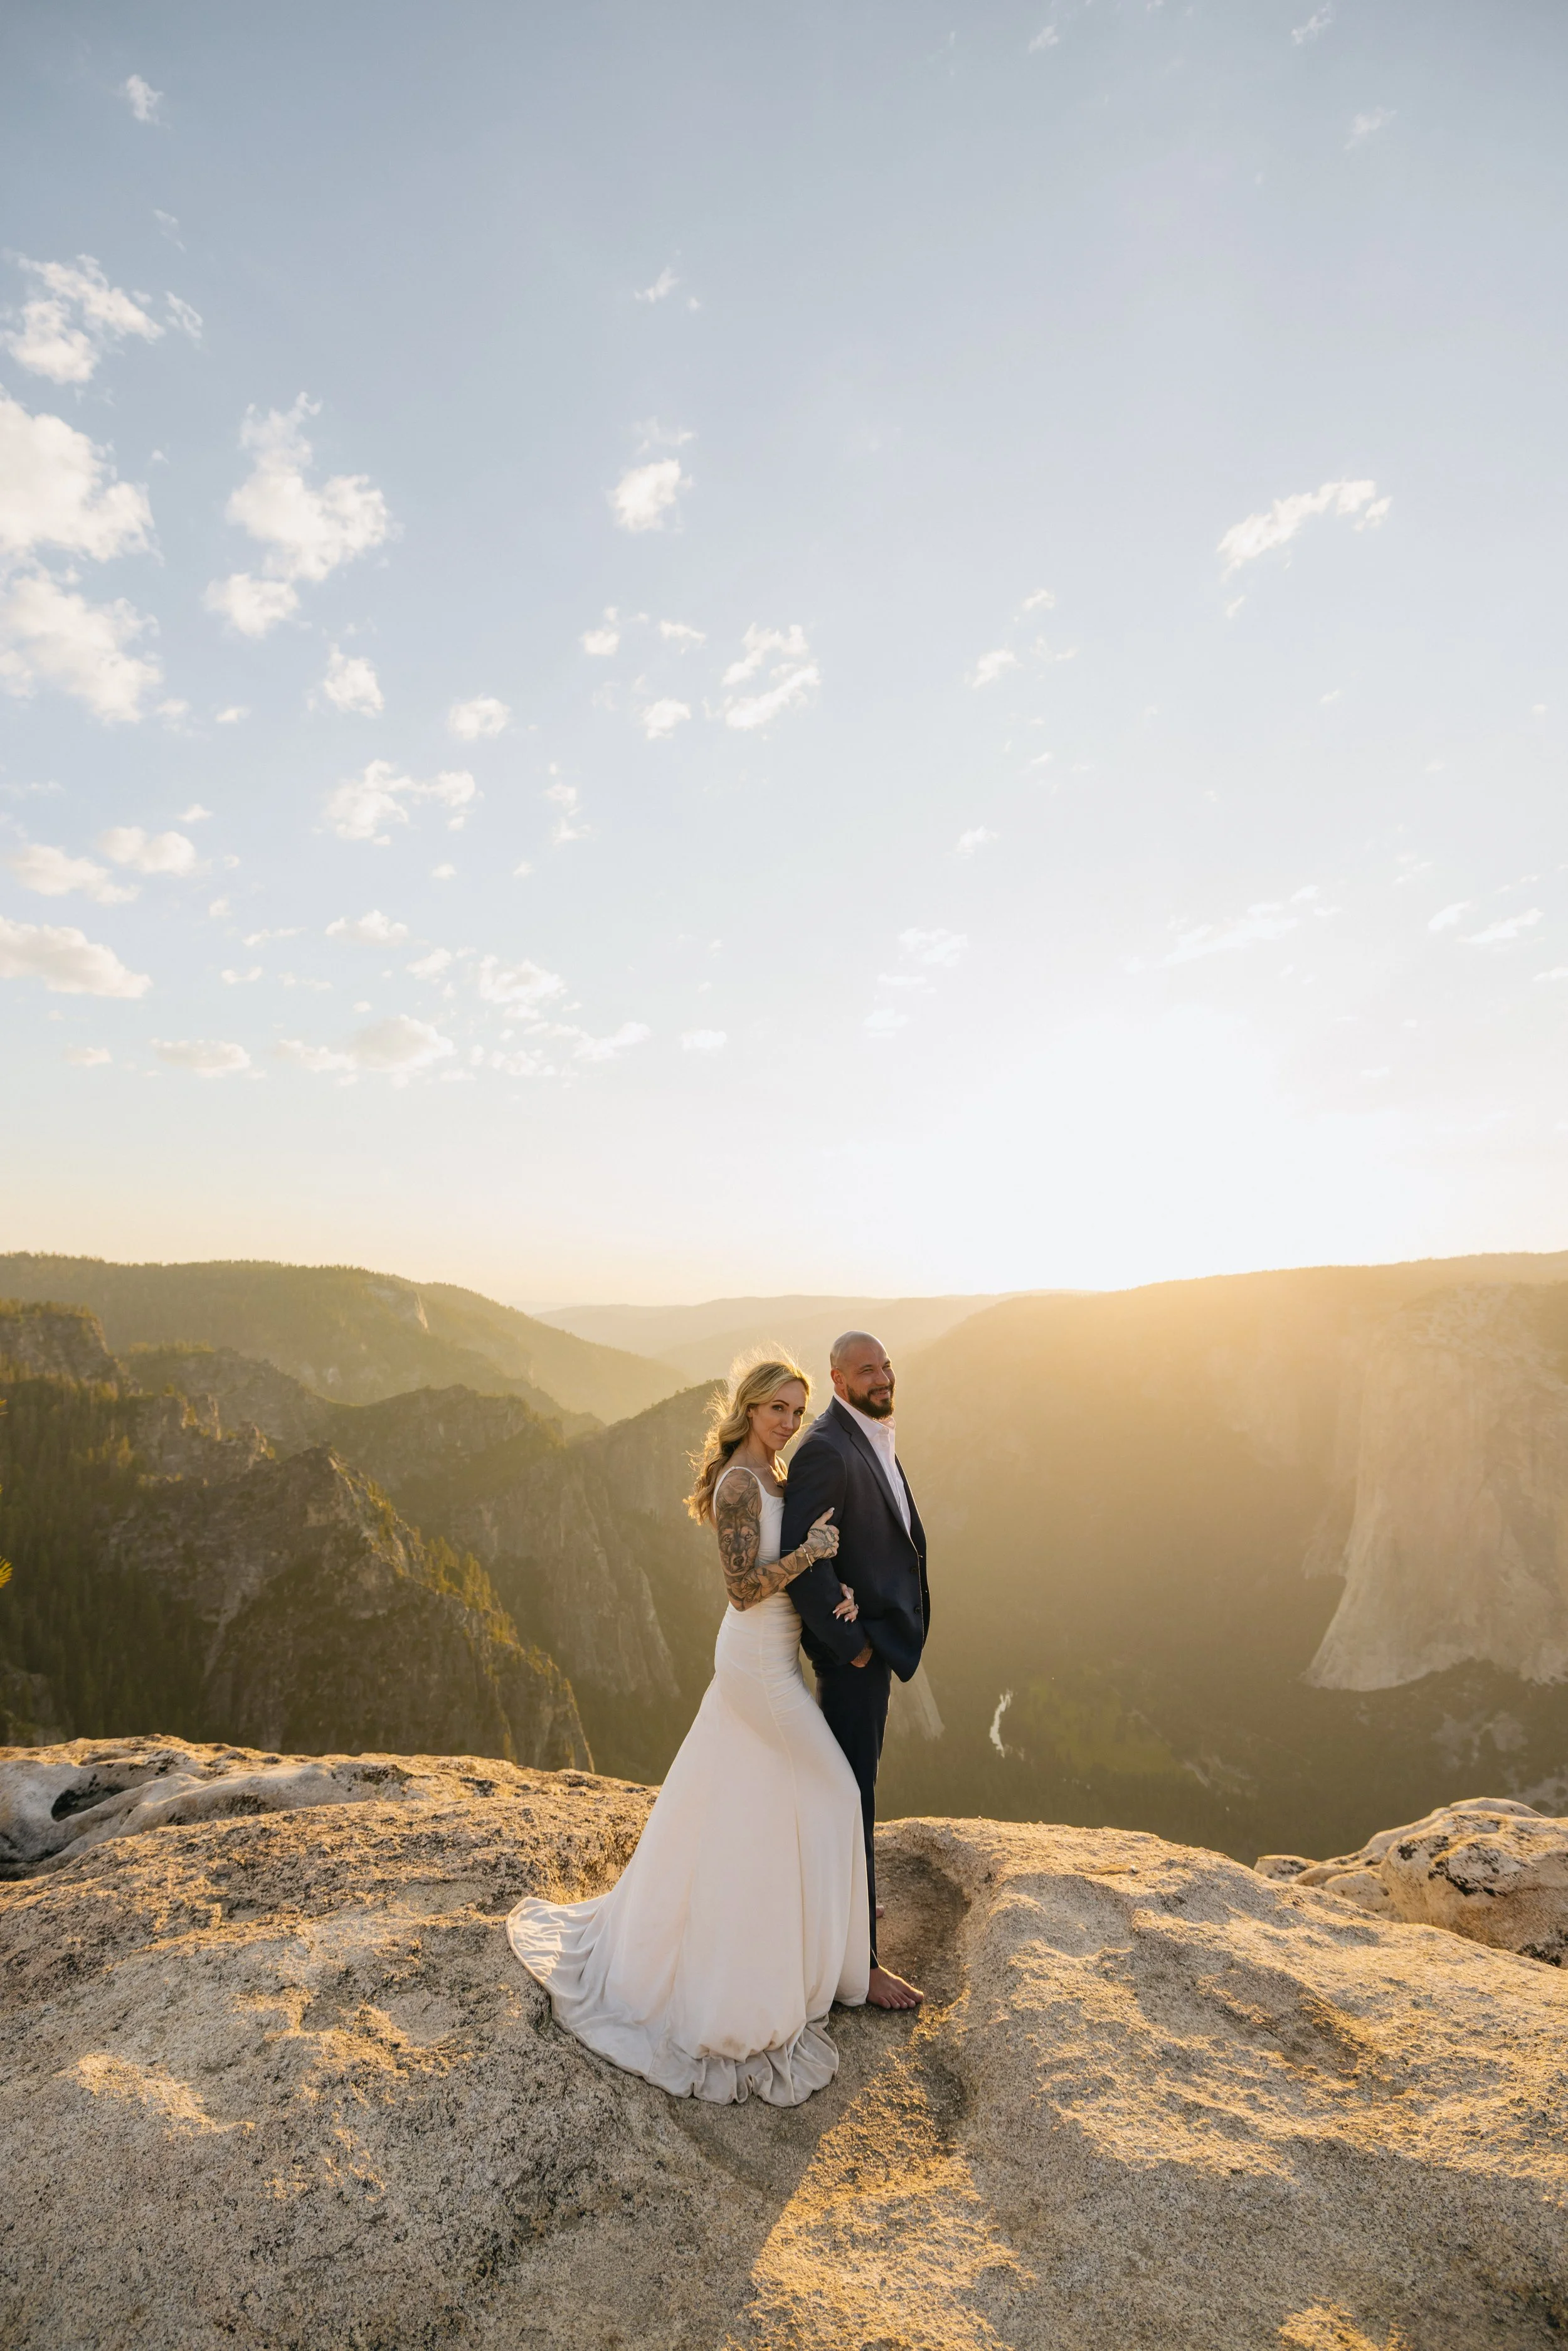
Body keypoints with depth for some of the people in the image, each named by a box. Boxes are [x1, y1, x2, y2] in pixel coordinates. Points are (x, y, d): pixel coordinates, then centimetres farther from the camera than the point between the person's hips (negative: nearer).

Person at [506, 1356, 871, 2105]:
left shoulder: (774, 1482, 7)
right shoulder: (739, 1485, -23)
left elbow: (810, 1559, 8)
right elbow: (745, 1588, -25)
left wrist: (839, 1592, -10)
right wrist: (811, 1551, -22)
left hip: (761, 1659, 9)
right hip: (761, 1665, -9)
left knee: (717, 1805, 21)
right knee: (829, 1793, 4)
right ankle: (814, 1960, 23)